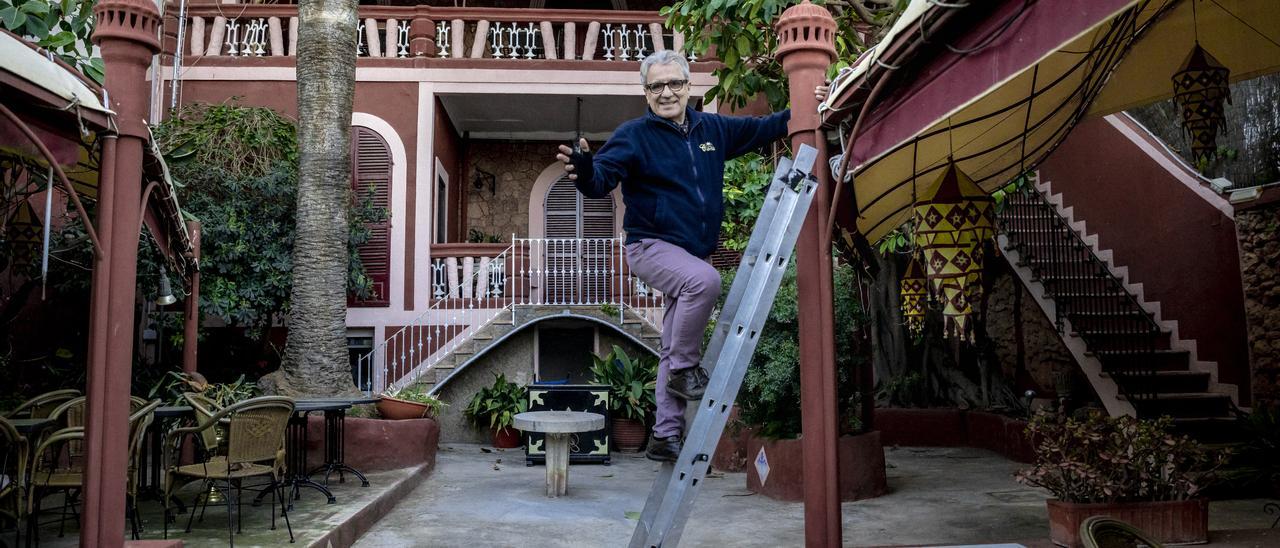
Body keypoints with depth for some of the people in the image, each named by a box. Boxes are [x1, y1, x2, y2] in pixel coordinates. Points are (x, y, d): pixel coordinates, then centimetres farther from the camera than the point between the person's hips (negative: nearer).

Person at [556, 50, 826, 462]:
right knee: (705, 279, -36)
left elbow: (761, 129, 23)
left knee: (677, 350, 9)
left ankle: (665, 437, 17)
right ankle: (685, 367, -15)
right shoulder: (634, 135, -8)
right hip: (652, 246, -6)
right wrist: (584, 171, -44)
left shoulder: (713, 129, 8)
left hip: (694, 254, 6)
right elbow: (601, 180, -22)